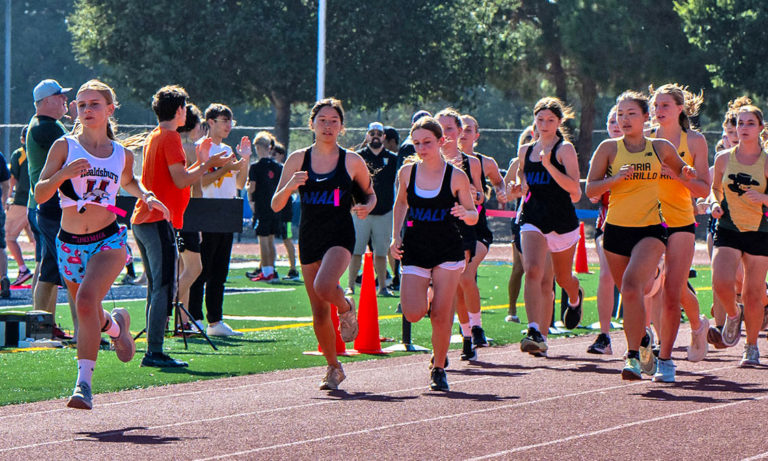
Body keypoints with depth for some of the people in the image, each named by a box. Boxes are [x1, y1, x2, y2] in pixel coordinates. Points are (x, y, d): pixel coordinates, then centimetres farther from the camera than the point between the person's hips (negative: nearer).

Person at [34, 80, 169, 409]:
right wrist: (64, 174, -23)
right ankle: (115, 324, 52)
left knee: (86, 301, -28)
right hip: (69, 244, 2)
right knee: (89, 319, 14)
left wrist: (146, 196, 10)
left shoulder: (122, 155, 6)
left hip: (108, 242, -2)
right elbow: (40, 194, -6)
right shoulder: (64, 147, -1)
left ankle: (84, 383, -29)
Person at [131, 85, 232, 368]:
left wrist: (201, 163, 26)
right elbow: (181, 180, -16)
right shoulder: (170, 137, -10)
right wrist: (209, 164, -5)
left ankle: (152, 351, 12)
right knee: (164, 288, -10)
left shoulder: (154, 137, 20)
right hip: (159, 220, -10)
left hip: (142, 220, 10)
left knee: (156, 287, 12)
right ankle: (154, 352, -14)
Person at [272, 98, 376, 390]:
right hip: (310, 239, 3)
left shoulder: (352, 161, 0)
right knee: (319, 312, 6)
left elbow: (369, 193, 15)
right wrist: (290, 186, -17)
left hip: (340, 236, -3)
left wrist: (366, 207, -7)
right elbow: (276, 205, 3)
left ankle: (346, 308, 4)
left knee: (324, 286, -31)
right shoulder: (298, 160, 4)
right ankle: (333, 368, 23)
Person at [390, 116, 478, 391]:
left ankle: (438, 368, 13)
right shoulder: (407, 172, 1)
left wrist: (465, 213, -22)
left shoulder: (456, 177, -6)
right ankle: (428, 301, 25)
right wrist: (396, 237, 8)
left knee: (440, 316, -6)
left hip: (448, 251, -2)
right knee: (413, 314, -11)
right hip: (415, 250, 2)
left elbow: (473, 216, 1)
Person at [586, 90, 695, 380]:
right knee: (629, 294, 11)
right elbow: (590, 189, -1)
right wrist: (614, 178, -18)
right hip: (616, 229, 2)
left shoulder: (661, 148, 6)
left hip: (650, 230, -2)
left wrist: (687, 173, 1)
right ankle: (642, 341, 39)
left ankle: (634, 356, -23)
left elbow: (681, 171, 24)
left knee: (632, 288, -23)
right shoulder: (609, 148, 3)